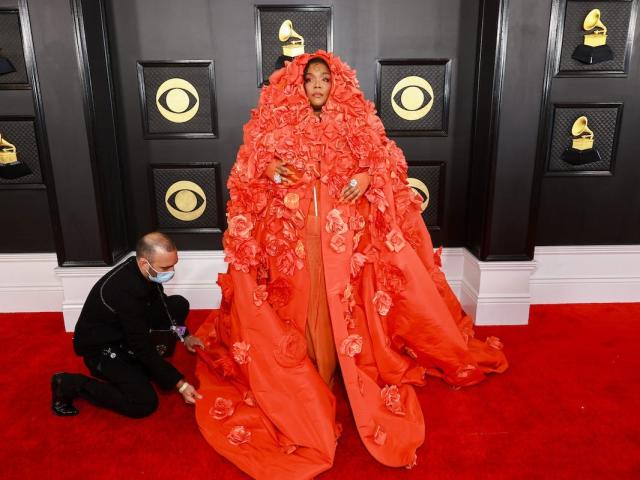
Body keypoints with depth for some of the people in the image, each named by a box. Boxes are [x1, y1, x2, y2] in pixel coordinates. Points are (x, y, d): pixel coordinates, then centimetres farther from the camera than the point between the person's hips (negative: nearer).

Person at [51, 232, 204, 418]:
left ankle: (141, 360, 6)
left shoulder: (143, 270, -12)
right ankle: (69, 384, -4)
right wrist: (180, 384, -25)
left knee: (179, 305, -4)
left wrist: (184, 336, 9)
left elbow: (159, 303, 10)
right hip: (101, 347, -8)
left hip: (126, 332, 8)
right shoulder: (126, 291, -37)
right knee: (144, 403, -20)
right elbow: (143, 347, -30)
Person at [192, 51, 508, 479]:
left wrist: (366, 177, -12)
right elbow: (252, 164, 6)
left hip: (345, 229, 0)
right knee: (305, 296, 5)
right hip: (296, 230, 0)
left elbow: (382, 159, 8)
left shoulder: (356, 121, 6)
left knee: (342, 295, 4)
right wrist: (274, 170, -15)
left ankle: (339, 365, 22)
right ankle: (306, 372, 21)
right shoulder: (280, 121, 5)